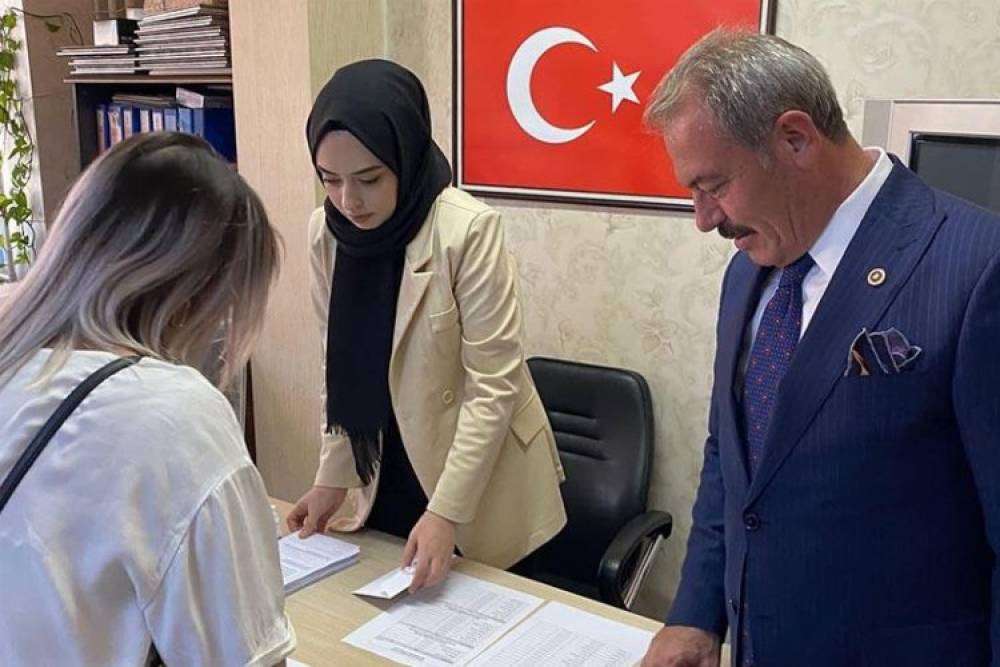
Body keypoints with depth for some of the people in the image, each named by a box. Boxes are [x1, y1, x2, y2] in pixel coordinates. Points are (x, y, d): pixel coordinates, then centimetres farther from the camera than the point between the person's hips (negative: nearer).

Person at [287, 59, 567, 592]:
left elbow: (494, 384, -20)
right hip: (384, 482, 5)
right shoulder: (325, 233, -5)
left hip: (478, 484, -4)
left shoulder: (468, 229, -22)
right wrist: (333, 478, 3)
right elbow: (343, 369, 4)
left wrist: (445, 510, -22)